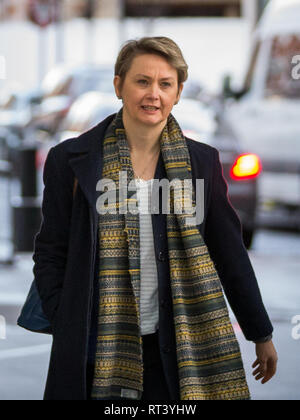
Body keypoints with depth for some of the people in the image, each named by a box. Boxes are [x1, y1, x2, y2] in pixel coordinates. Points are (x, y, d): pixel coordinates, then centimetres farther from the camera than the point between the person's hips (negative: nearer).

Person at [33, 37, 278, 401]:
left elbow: (230, 254, 10)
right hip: (98, 353, -1)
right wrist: (67, 329, -6)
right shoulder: (71, 160, 0)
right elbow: (50, 255, 4)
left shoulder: (201, 162, 5)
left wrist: (261, 335, 14)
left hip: (178, 349, 1)